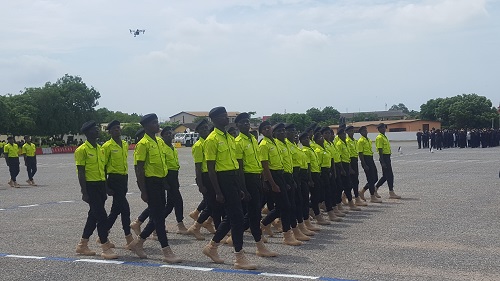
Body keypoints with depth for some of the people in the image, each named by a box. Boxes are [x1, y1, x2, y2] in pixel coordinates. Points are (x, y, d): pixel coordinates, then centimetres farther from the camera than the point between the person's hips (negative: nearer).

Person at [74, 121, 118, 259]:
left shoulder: (100, 149, 13)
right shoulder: (82, 150, -10)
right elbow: (81, 172, -12)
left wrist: (106, 188, 17)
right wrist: (84, 192, -16)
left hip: (101, 185, 8)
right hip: (90, 186, -8)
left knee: (94, 215, 14)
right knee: (102, 216, -10)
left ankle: (82, 245, 27)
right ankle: (106, 249, -4)